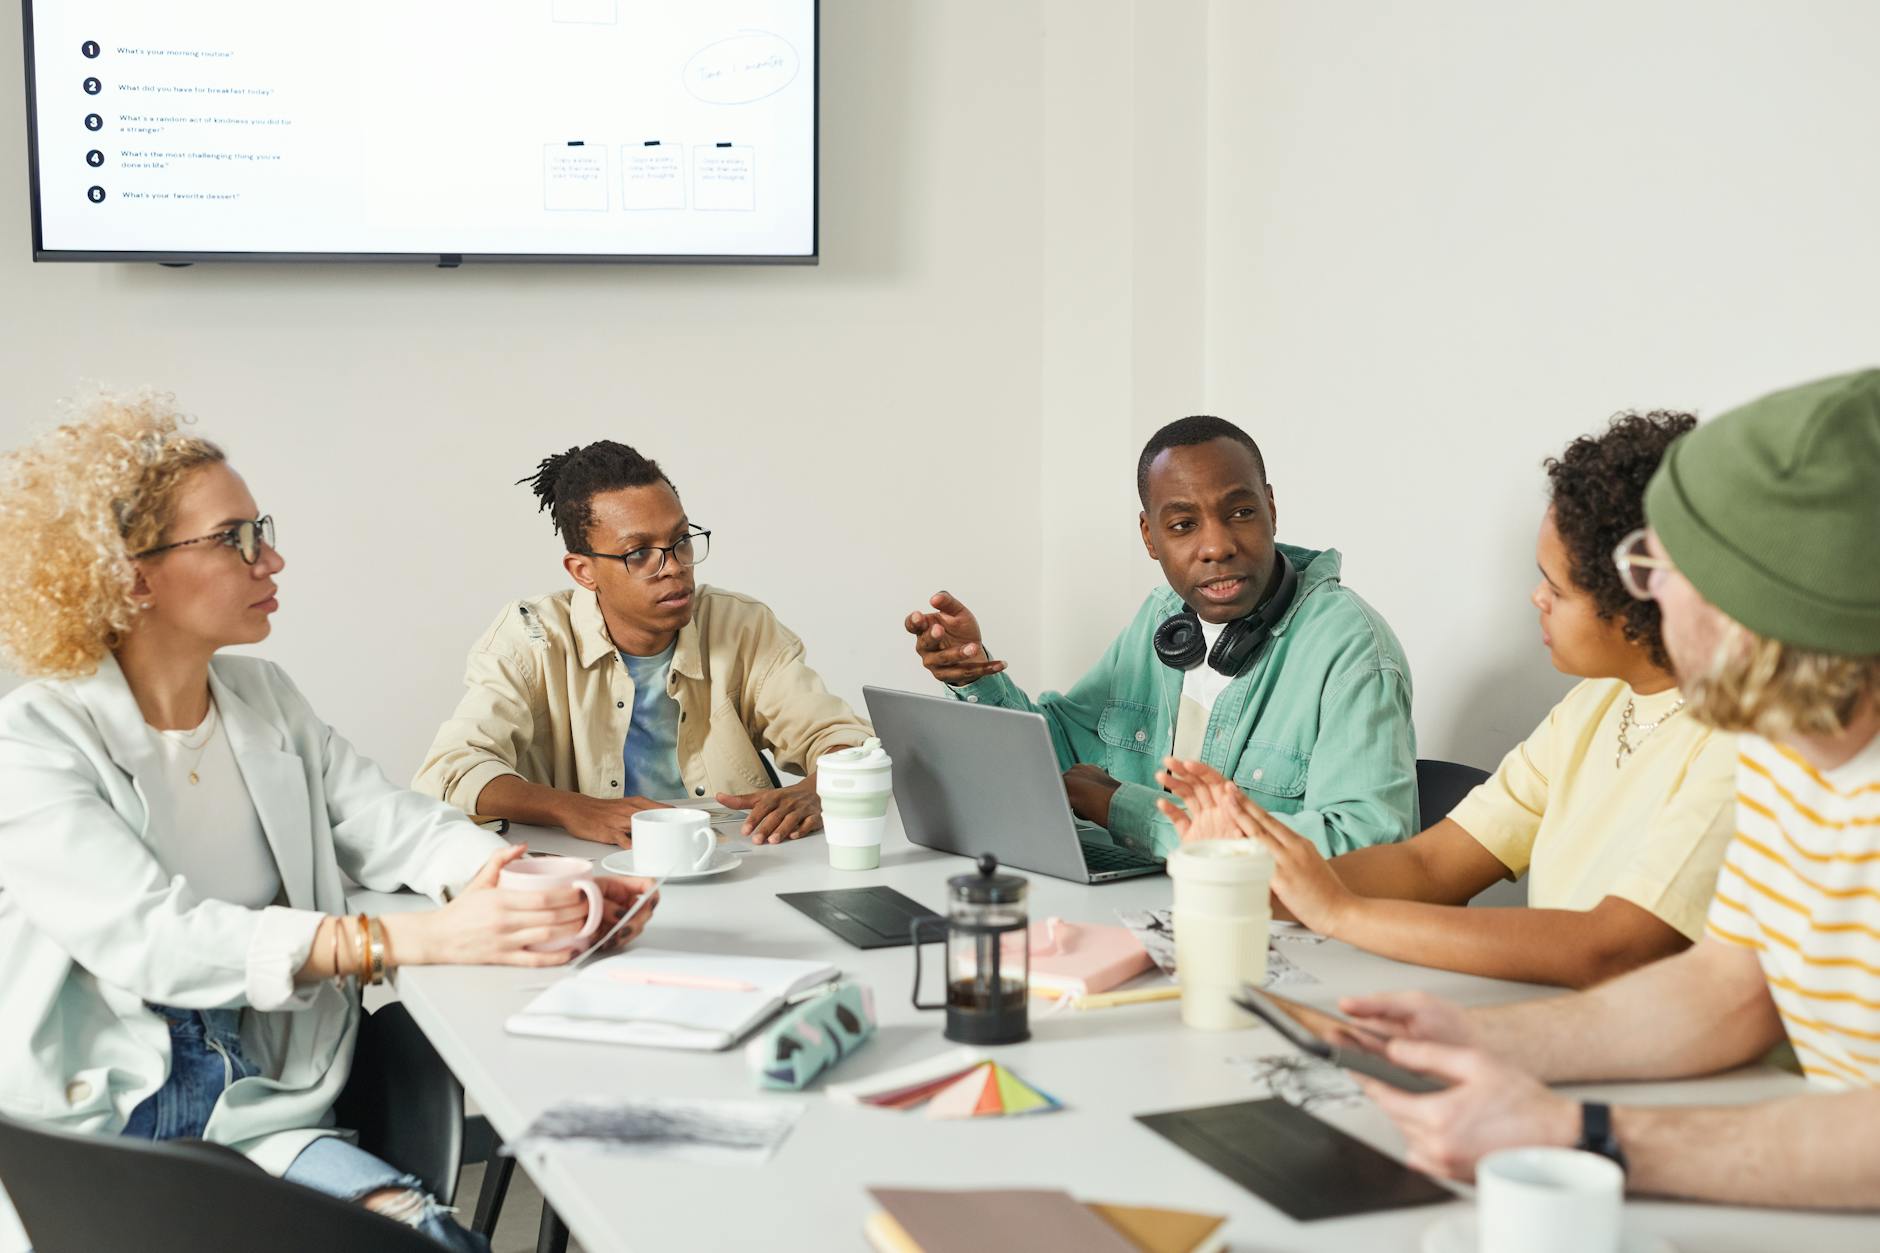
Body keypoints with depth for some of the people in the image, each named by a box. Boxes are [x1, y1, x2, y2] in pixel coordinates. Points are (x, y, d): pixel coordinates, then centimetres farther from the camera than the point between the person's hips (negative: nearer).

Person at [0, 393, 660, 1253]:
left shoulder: (262, 696, 10)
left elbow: (389, 825, 3)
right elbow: (155, 940, -24)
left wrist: (538, 886, -19)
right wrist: (418, 940, -33)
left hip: (252, 1105, 5)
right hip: (91, 1116, -5)